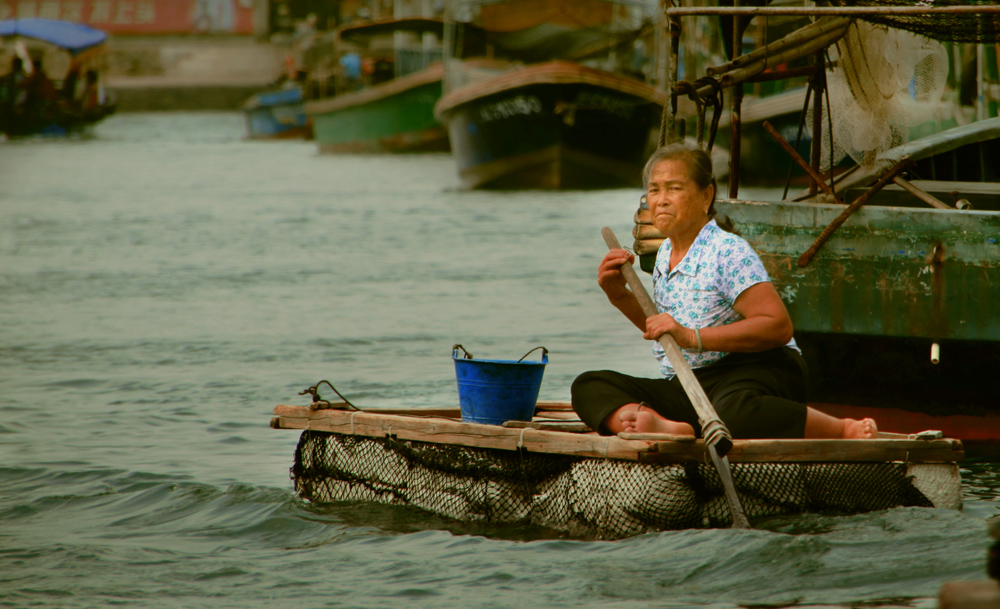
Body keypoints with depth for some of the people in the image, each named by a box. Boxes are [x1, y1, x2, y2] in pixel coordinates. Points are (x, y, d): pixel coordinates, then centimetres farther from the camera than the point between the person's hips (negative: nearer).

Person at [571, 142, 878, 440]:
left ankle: (844, 429, -25)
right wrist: (620, 296, 15)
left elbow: (779, 326, -20)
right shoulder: (665, 253, 17)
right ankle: (667, 429, -39)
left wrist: (692, 337, -23)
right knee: (589, 386, -8)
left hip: (756, 371, -9)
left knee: (732, 412, -46)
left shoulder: (728, 252, -10)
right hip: (686, 388, 9)